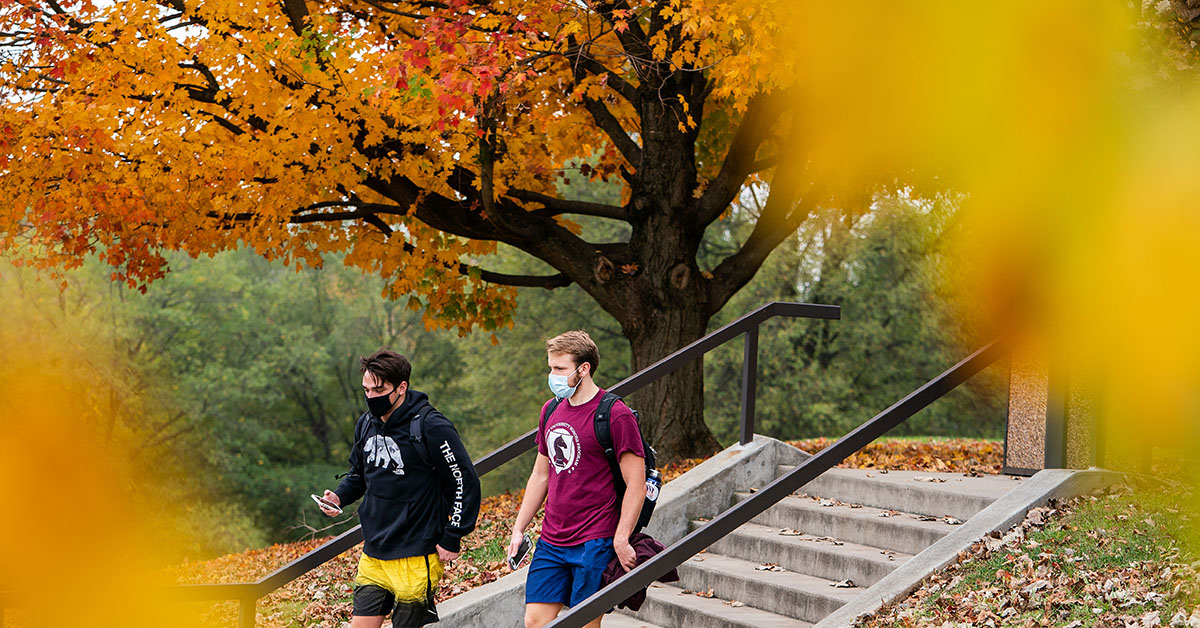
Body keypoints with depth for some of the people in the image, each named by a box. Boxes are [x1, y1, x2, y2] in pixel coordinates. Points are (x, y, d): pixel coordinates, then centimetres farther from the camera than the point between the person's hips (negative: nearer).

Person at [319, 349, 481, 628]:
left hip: (416, 558, -7)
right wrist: (339, 496, 1)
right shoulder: (366, 424, 7)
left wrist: (452, 539, -11)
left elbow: (466, 483, -11)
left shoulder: (431, 427, -15)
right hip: (373, 554, 7)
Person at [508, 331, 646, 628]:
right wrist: (519, 529, 16)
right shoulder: (551, 411, 11)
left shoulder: (615, 415, -11)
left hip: (595, 543, -7)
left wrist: (620, 541, -18)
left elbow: (636, 485, -12)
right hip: (551, 542, 7)